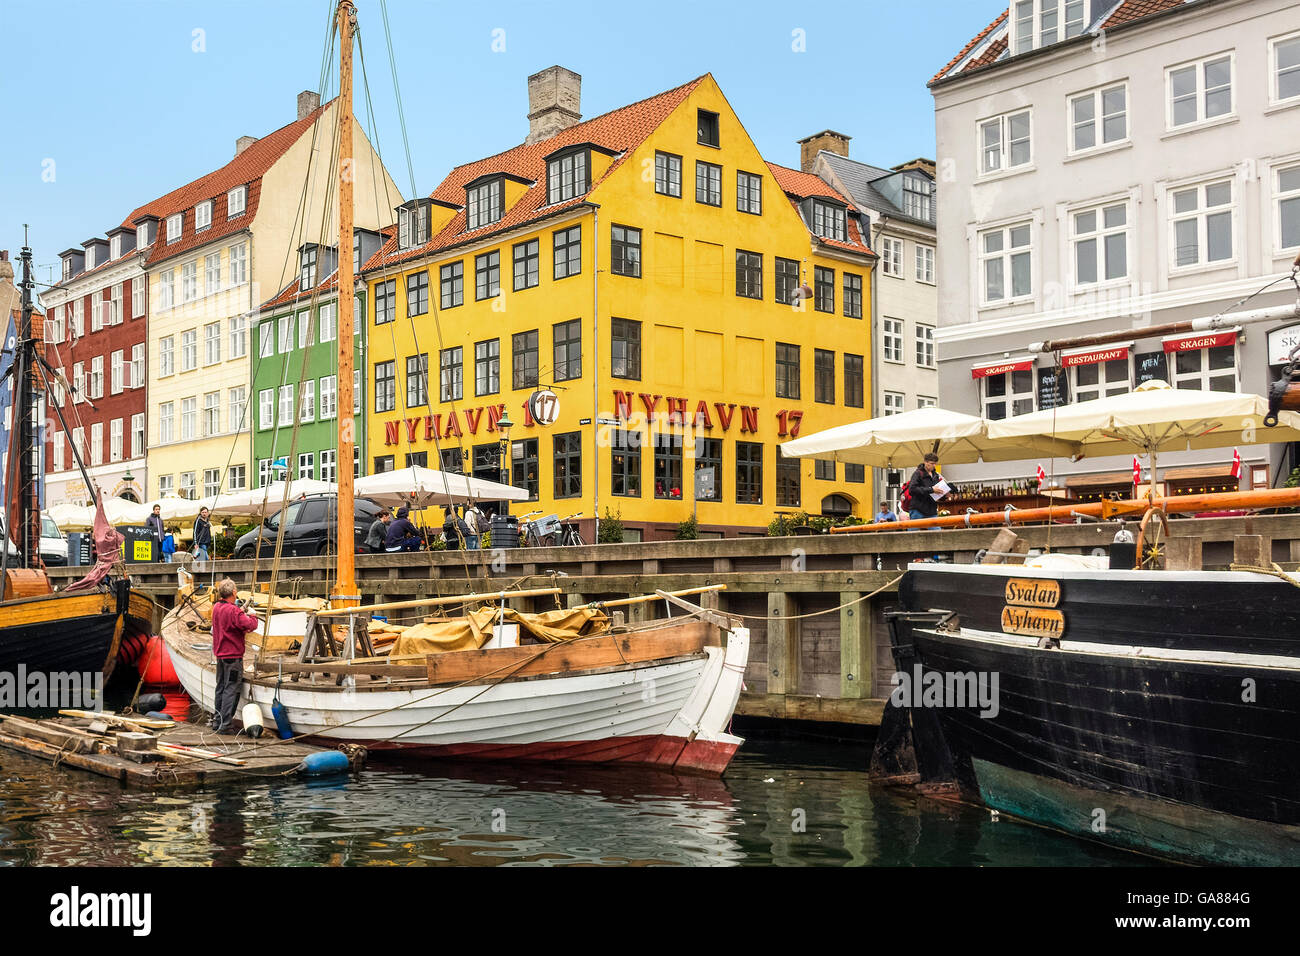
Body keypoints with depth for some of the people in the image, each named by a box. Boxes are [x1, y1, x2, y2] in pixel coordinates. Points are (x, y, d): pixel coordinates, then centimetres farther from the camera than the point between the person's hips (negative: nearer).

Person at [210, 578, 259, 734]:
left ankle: (217, 721, 22)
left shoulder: (216, 607, 7)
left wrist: (240, 611, 12)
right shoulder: (233, 611, -20)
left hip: (220, 654, 9)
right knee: (231, 690, -4)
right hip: (233, 655, -9)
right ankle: (224, 725, -5)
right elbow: (250, 626, -25)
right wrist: (252, 617, -4)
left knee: (221, 688, 16)